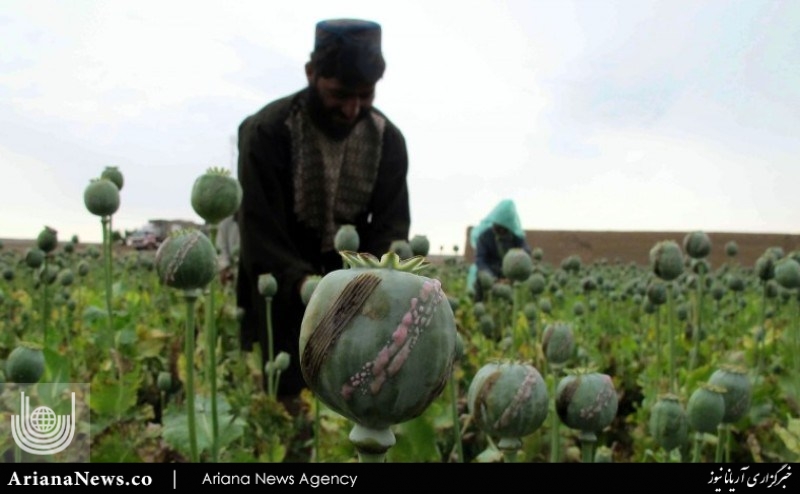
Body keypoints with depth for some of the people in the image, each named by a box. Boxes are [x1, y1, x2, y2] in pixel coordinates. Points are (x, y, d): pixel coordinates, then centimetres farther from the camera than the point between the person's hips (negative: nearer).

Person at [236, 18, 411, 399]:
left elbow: (391, 226, -8)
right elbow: (261, 236, -21)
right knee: (283, 399, -1)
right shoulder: (266, 132, -18)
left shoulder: (388, 139, -5)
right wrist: (307, 288, -36)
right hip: (279, 299, -3)